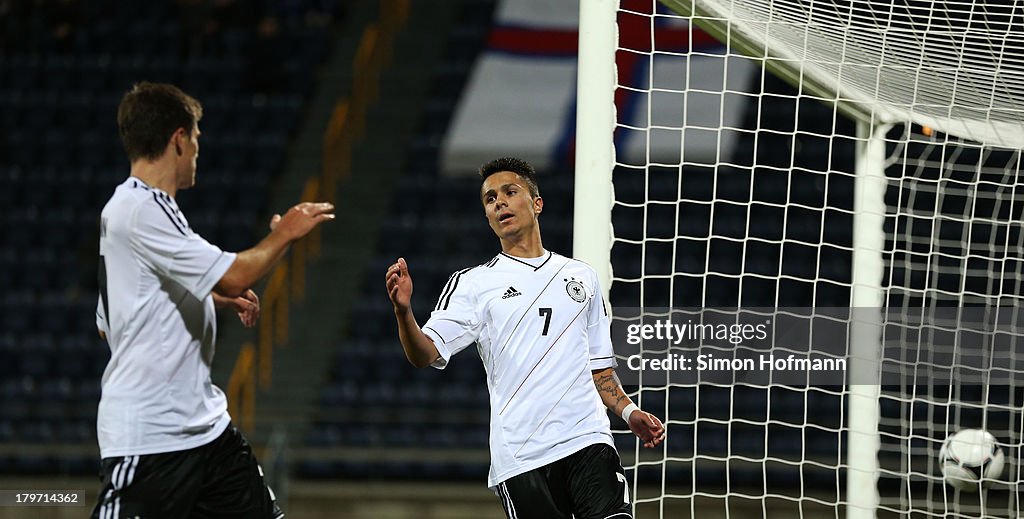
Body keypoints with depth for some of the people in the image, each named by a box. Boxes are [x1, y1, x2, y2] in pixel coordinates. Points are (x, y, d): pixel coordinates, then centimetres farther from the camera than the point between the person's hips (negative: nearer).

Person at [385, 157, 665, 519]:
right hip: (520, 458, -2)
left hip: (588, 440, 2)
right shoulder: (473, 283, 9)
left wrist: (628, 411, 8)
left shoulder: (581, 276, 19)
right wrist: (403, 312, -24)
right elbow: (425, 354, -4)